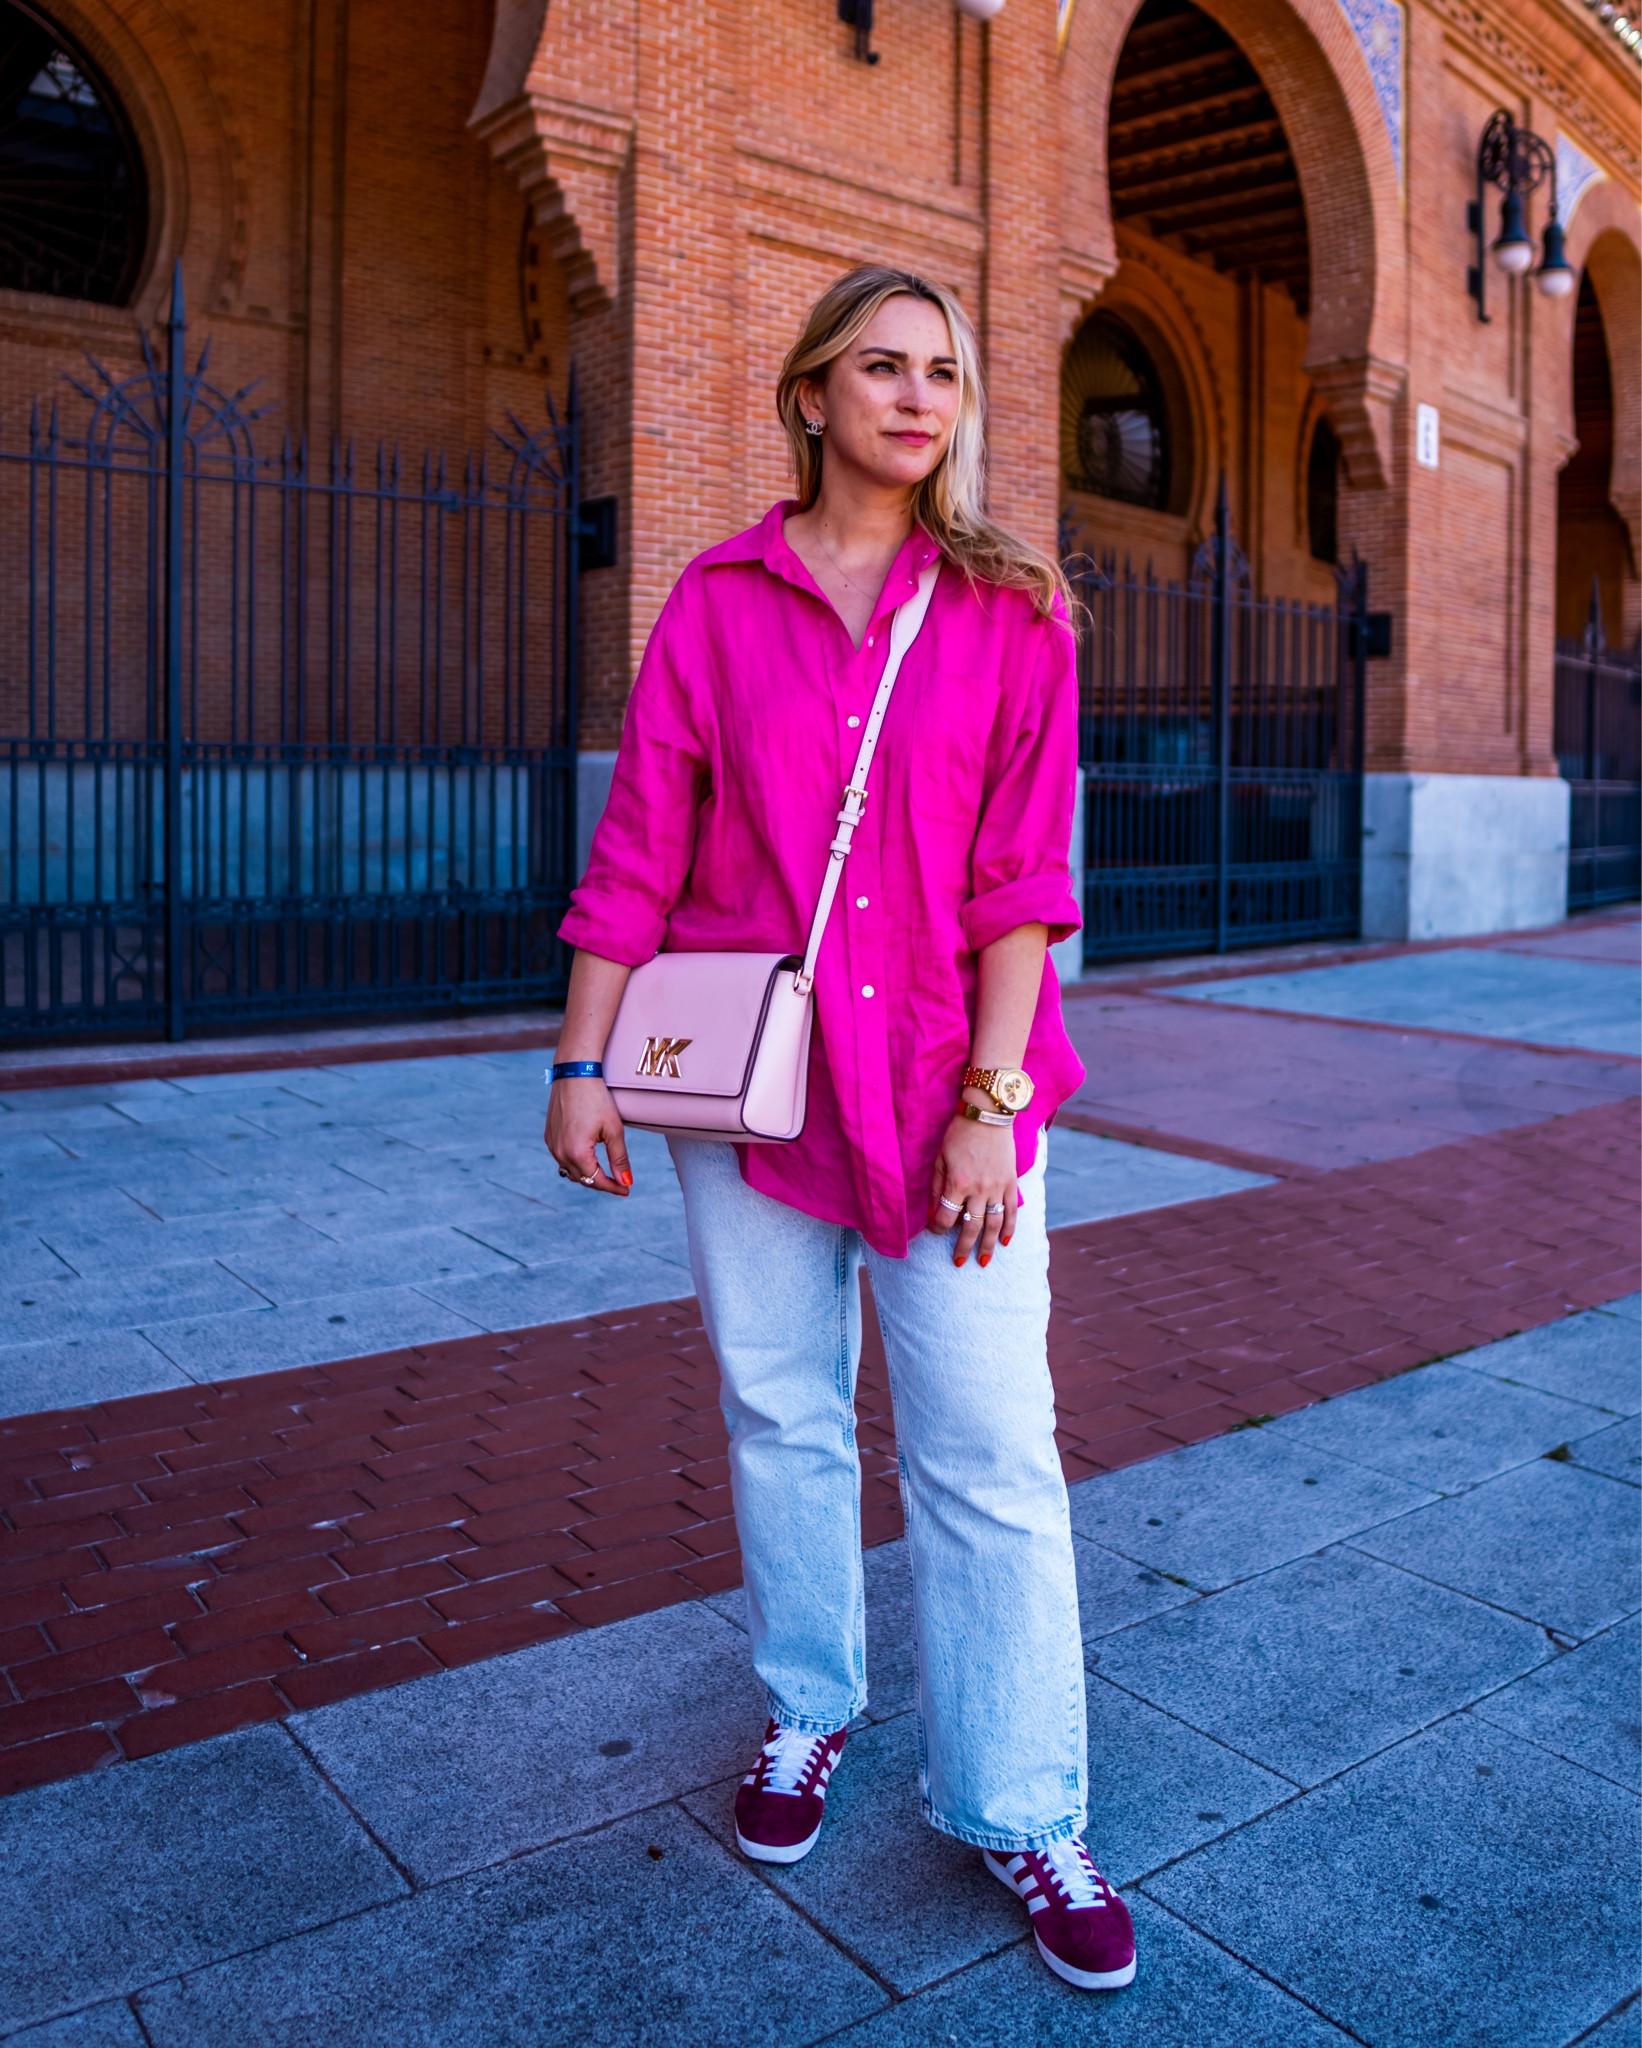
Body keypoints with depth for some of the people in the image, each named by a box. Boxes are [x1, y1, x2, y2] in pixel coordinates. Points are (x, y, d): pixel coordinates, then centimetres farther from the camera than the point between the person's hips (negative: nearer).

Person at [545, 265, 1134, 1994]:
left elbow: (1024, 874, -4)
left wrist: (989, 1099, -11)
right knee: (779, 1415, 13)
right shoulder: (716, 603, 5)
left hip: (945, 1080, -1)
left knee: (990, 1454, 0)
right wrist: (582, 1061, -1)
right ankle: (808, 1709, 36)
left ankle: (1016, 1811, 17)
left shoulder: (1010, 611, 3)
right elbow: (639, 847, 3)